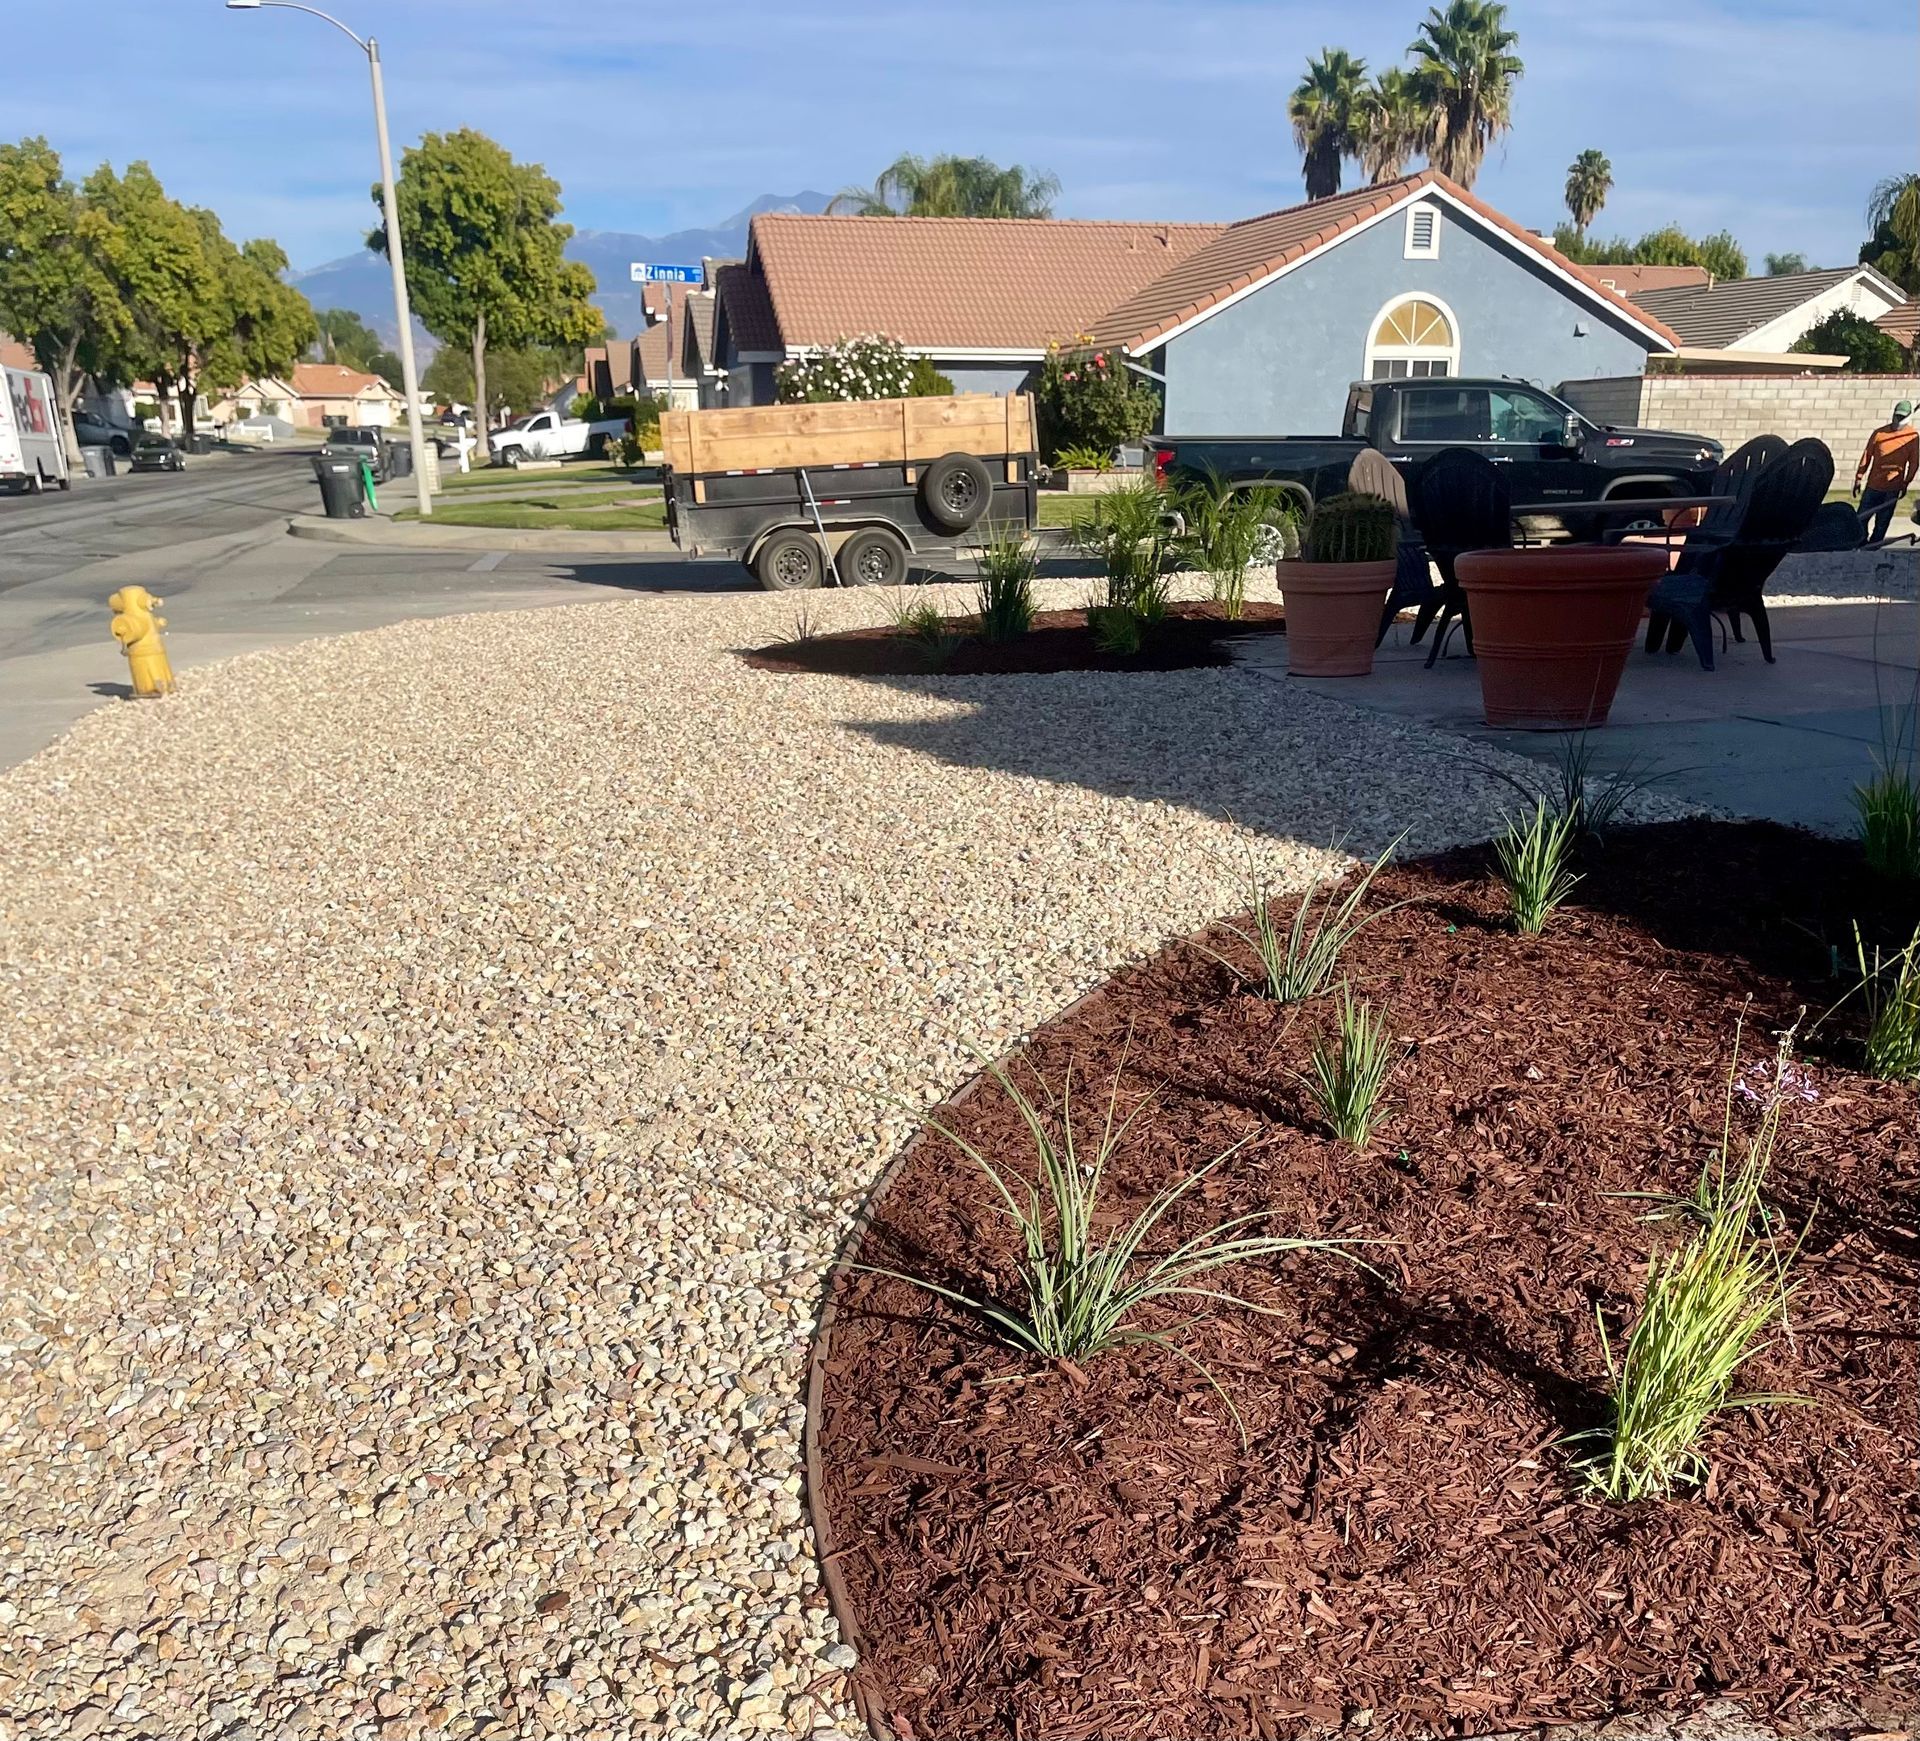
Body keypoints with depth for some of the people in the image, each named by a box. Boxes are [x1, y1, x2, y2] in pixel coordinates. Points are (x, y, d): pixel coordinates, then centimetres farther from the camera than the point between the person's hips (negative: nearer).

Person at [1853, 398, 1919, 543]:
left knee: (1882, 522, 2)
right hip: (1873, 485, 1)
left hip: (1893, 488, -1)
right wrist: (1858, 479, 3)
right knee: (1861, 518, 1)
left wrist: (1906, 483, -5)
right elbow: (1867, 456, 5)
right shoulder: (1880, 433, 1)